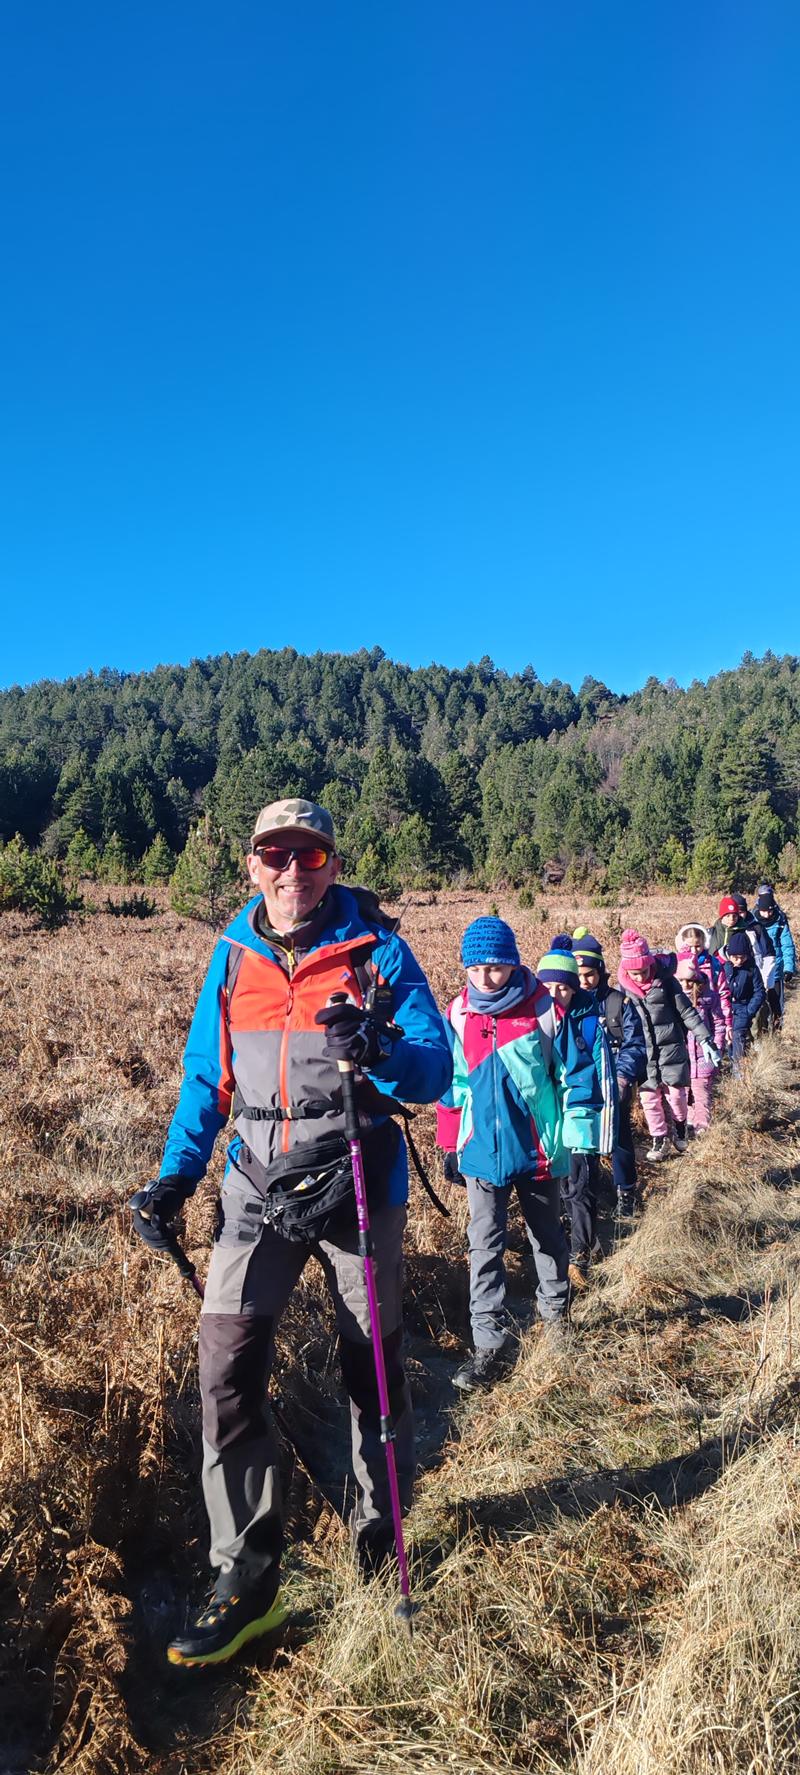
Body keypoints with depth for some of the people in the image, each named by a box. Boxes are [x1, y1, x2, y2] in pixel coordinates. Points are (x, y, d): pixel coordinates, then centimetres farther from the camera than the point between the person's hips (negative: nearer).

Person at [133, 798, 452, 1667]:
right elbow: (205, 1076, 10)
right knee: (226, 1368, -5)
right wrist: (174, 1178, 2)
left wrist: (378, 1051, -30)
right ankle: (246, 1579, 14)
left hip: (359, 1186, -2)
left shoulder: (377, 950, -6)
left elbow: (437, 1069, -10)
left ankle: (378, 1523, 40)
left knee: (372, 1365, 14)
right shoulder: (231, 958, 4)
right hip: (258, 1187, 2)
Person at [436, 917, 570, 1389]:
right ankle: (491, 1342, 10)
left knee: (546, 1235, 19)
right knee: (485, 1245, 2)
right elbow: (453, 1083, 5)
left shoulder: (543, 1008, -12)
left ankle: (556, 1311, 42)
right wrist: (450, 1144, 7)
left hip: (536, 1147, -1)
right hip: (482, 1149, 2)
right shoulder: (458, 1014, -3)